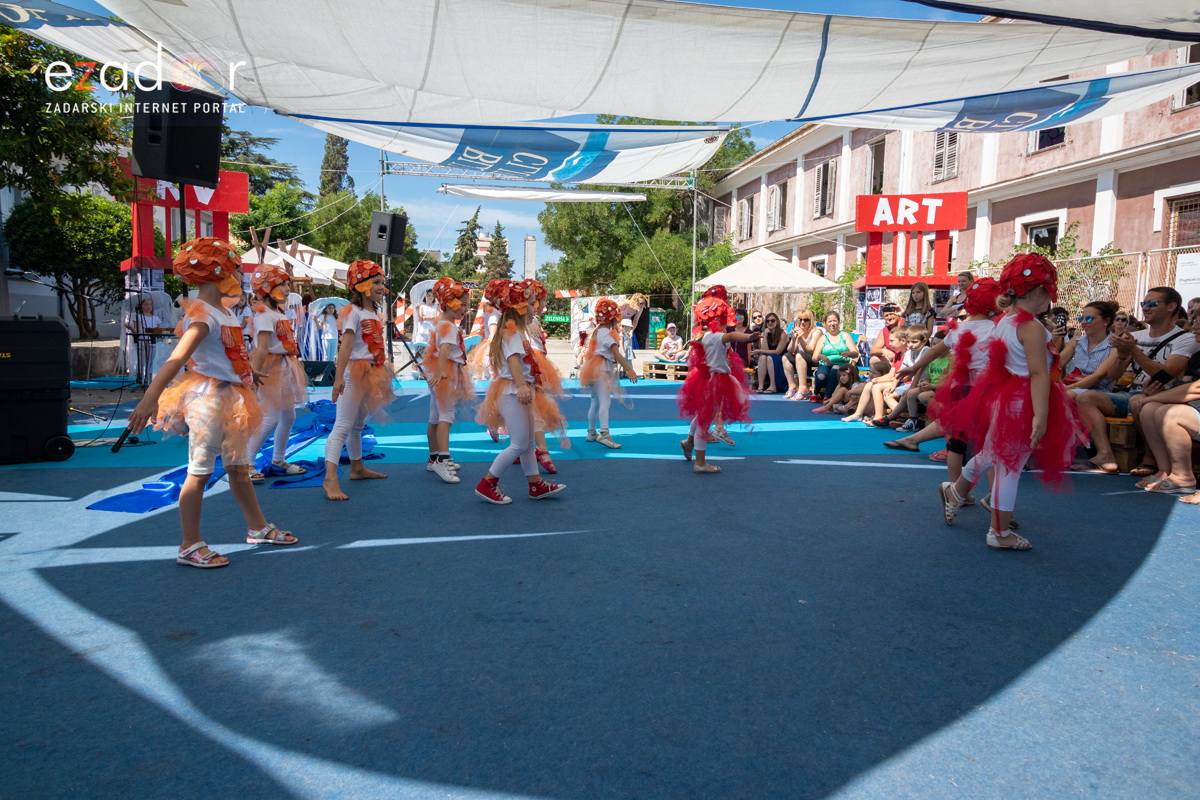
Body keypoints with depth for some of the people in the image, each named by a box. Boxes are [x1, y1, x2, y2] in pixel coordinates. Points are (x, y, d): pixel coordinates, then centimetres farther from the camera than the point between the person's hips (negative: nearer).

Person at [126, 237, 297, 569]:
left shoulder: (224, 313, 11)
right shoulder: (203, 316, -18)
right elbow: (177, 357, -31)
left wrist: (248, 375, 48)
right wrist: (151, 397, -42)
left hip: (231, 398, 9)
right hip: (208, 398, -9)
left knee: (239, 468, 18)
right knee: (199, 472, -1)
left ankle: (258, 528, 30)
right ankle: (189, 546, 9)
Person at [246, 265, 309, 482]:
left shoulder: (280, 313, 12)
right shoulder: (265, 314, -16)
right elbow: (262, 349, -24)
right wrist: (255, 374, -27)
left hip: (285, 368, 10)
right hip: (272, 368, -10)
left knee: (288, 416, 16)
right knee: (269, 418, -10)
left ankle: (278, 459, 30)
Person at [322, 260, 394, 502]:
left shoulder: (374, 313, 14)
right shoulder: (353, 312, -12)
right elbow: (346, 346, -21)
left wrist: (384, 370, 20)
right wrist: (339, 377, -28)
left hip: (372, 373, 9)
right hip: (355, 373, -9)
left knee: (358, 425, 19)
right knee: (343, 426, -13)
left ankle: (357, 468, 31)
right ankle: (330, 479, -16)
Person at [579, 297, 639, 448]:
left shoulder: (597, 331, 15)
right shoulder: (607, 333, -14)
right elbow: (616, 354, -23)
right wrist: (629, 369, -27)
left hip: (597, 368, 10)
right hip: (602, 369, -10)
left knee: (596, 402, 15)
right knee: (605, 401, -18)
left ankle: (592, 432, 22)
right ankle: (604, 433, -28)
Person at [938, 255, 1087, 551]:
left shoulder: (1004, 322, 8)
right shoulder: (1032, 328, -18)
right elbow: (1038, 374, -25)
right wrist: (1040, 415, -29)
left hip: (1003, 396, 9)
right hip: (1022, 403, -8)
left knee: (993, 454, 27)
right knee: (1010, 466, 1)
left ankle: (955, 491, 44)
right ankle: (999, 533, 12)